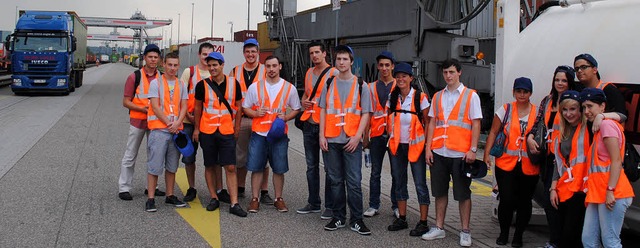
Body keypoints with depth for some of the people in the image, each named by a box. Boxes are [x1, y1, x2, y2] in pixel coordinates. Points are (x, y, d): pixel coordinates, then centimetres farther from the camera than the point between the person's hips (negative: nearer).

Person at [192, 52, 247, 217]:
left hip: (227, 132, 0)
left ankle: (234, 204, -2)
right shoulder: (202, 85, 0)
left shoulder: (233, 83, 1)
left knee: (231, 168, -4)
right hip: (207, 131, 1)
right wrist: (196, 129, 10)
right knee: (210, 166, 8)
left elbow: (238, 106, 9)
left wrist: (237, 128, 8)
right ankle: (214, 198, 22)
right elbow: (198, 107, 10)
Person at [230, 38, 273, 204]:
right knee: (240, 156, 11)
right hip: (240, 119, 3)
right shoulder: (235, 72, 10)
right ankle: (240, 189, 24)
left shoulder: (266, 72, 1)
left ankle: (264, 192, 6)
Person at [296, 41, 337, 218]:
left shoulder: (333, 73, -6)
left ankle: (330, 206, 4)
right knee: (311, 166, 13)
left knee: (329, 167, -2)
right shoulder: (309, 72, 15)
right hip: (309, 124, 7)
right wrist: (303, 102, 6)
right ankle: (313, 203, 23)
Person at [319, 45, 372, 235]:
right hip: (331, 141, 3)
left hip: (352, 141, -2)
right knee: (336, 181, 9)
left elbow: (365, 114, 0)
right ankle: (338, 218, 18)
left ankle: (356, 220, 4)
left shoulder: (361, 85, 4)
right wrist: (322, 136, 0)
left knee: (354, 182, -4)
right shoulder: (329, 84, 11)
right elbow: (323, 110, 10)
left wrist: (357, 137, -11)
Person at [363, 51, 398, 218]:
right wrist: (365, 136, 5)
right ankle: (373, 205, 13)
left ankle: (396, 206, 13)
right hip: (377, 134, 2)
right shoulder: (371, 87, 9)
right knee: (375, 172, 6)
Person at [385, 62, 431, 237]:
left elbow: (427, 123, -4)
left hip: (415, 146, -5)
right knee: (399, 182, 11)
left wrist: (428, 144, -7)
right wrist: (391, 138, 6)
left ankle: (423, 222, 3)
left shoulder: (420, 97, -8)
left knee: (420, 184, -2)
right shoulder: (392, 97, 5)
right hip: (397, 146, 5)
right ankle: (402, 219, 21)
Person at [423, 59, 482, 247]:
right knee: (440, 191, 10)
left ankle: (465, 232, 10)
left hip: (460, 153, -4)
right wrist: (428, 147, 5)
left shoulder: (471, 96, 2)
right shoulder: (437, 96, 13)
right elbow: (432, 123, 13)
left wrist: (473, 149, -11)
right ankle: (439, 228, 20)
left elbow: (476, 124, -2)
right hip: (439, 152, 4)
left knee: (463, 193, 2)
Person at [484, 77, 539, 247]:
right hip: (506, 164, 0)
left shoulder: (537, 112, 4)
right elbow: (493, 133, 4)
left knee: (524, 202, 7)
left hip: (529, 167, 1)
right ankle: (503, 233, 17)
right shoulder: (505, 110, 5)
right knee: (506, 200, -4)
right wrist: (487, 154, -5)